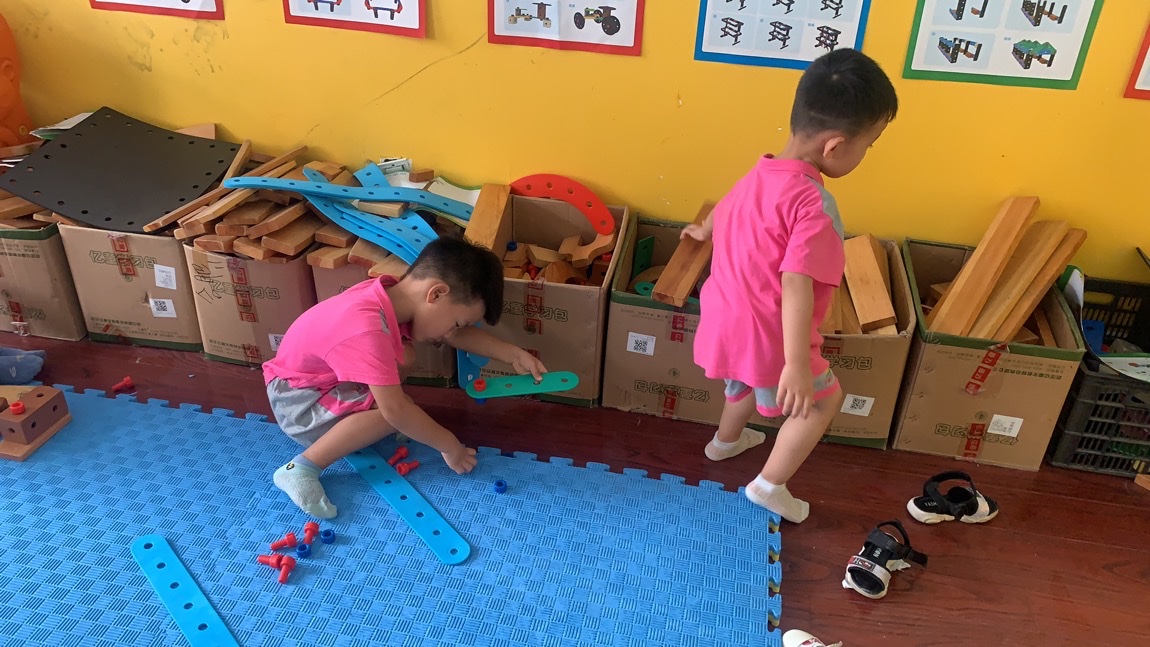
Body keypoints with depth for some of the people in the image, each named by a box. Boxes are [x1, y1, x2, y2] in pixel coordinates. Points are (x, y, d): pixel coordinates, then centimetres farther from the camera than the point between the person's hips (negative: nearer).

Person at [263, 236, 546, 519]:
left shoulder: (396, 294, -12)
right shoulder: (367, 329, -39)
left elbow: (458, 335, 2)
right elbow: (396, 410, -37)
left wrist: (514, 354, -5)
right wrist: (449, 446, -23)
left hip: (327, 378, 8)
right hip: (298, 400, -8)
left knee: (404, 356, -2)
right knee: (395, 413, -25)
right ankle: (301, 468, -17)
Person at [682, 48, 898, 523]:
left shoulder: (760, 174, 2)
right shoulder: (814, 204, -27)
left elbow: (722, 212, 24)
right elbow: (796, 286, -33)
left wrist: (703, 232, 46)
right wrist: (798, 364, -33)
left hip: (725, 320, 8)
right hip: (766, 336, -8)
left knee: (748, 379, 36)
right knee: (825, 398, 16)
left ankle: (726, 441, 60)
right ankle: (770, 485, 23)